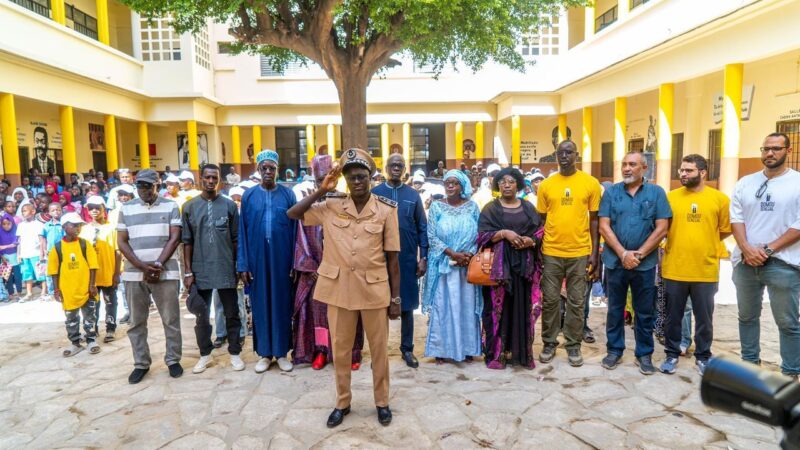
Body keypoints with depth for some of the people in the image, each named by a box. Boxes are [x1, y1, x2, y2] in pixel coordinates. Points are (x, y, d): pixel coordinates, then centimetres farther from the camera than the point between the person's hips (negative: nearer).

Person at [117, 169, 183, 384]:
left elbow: (174, 238, -2)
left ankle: (173, 360, 16)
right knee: (136, 321, 9)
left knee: (171, 319, 4)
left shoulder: (170, 206, 3)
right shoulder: (126, 209, 8)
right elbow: (121, 242, 4)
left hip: (165, 272, -2)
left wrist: (158, 265, -12)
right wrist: (142, 267, -9)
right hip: (134, 274, 2)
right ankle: (141, 363, 21)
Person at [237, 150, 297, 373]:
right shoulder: (249, 195, 4)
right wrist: (243, 264, -2)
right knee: (260, 303, 8)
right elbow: (243, 232, 3)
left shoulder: (288, 194, 1)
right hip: (257, 258, 1)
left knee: (282, 302, 6)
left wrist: (295, 262, -3)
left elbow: (295, 229, 1)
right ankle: (264, 352, 20)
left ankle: (282, 351, 18)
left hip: (282, 258, -1)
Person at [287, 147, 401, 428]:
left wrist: (396, 298, -3)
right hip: (339, 288, 2)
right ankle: (342, 403, 33)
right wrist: (321, 191, -7)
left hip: (374, 289, -1)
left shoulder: (386, 210, -6)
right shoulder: (331, 206, -1)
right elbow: (292, 214, 2)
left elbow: (392, 257, -3)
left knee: (379, 349, 12)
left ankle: (382, 402, 32)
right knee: (340, 349, 14)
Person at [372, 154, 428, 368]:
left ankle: (407, 349, 21)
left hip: (408, 259, 1)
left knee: (407, 305, 9)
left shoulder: (413, 195, 4)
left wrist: (423, 257, -2)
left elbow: (422, 228, 4)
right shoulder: (374, 194, 1)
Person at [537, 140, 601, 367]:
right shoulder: (546, 185, 3)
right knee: (550, 300, 8)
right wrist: (537, 251, 4)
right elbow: (541, 220, 8)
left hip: (580, 252, -1)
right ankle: (549, 343, 22)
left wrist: (594, 253, -2)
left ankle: (573, 345, 22)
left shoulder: (591, 183, 0)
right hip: (551, 252, 1)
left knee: (576, 302, 9)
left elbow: (594, 220, 3)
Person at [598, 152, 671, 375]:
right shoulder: (611, 192, 2)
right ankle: (614, 350, 23)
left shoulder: (656, 192, 0)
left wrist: (639, 254, -10)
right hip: (615, 261, 1)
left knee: (645, 311, 9)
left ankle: (644, 354, 22)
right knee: (615, 308, 11)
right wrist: (623, 253, -12)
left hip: (645, 263, -1)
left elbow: (662, 229, -4)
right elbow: (604, 226, -3)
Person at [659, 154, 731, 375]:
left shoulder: (720, 199, -1)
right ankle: (672, 354, 26)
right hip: (674, 269, 1)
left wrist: (703, 243, 4)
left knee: (704, 318, 12)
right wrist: (680, 242, 2)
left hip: (706, 270, -1)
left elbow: (725, 231, 5)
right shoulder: (670, 197, 1)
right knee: (673, 316, 11)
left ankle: (703, 356, 29)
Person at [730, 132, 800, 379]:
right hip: (745, 262, 4)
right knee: (747, 316, 14)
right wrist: (746, 249, -10)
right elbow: (736, 217, 4)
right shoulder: (745, 183, 9)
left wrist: (767, 250, -13)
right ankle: (750, 363, 29)